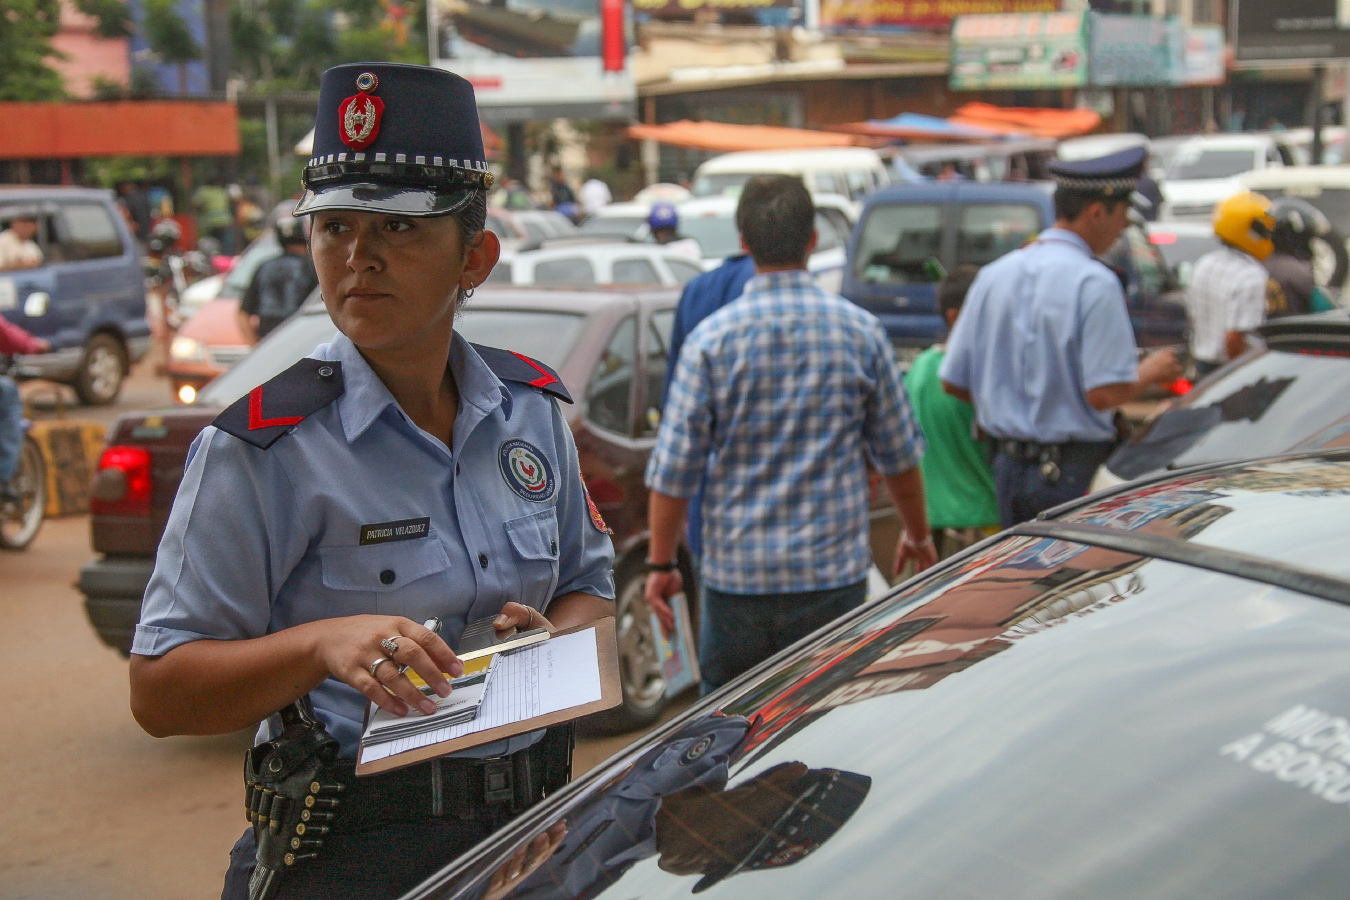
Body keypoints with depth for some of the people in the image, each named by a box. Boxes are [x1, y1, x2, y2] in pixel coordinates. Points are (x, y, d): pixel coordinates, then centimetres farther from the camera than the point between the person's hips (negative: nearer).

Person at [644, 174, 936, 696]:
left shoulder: (711, 340, -7)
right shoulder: (862, 332, -1)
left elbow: (675, 467, -5)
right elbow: (899, 453, 7)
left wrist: (661, 565, 5)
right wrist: (918, 535, 23)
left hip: (738, 575, -1)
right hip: (835, 574, 1)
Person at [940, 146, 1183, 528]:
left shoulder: (994, 274, 7)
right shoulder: (1095, 283, -15)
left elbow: (953, 382, 8)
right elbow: (1105, 393, -20)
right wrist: (1150, 371, -1)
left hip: (1007, 467, 7)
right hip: (1074, 472, -7)